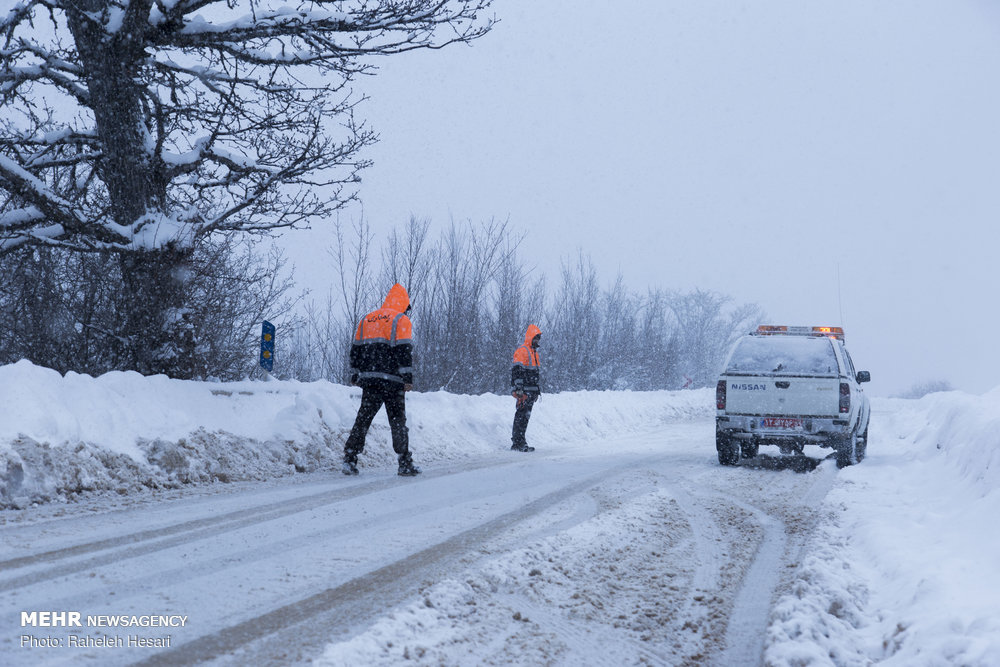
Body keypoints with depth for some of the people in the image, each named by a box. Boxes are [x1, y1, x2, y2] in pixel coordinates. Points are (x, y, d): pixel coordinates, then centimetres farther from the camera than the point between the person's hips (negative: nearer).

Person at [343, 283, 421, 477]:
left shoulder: (366, 319, 17)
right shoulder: (401, 320, -1)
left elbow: (356, 349, 17)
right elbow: (404, 351, -10)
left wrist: (355, 375, 21)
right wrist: (408, 378, -12)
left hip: (369, 380, 5)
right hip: (392, 381, -5)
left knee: (363, 419, 8)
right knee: (398, 421, 1)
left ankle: (350, 459, -1)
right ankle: (405, 464, 1)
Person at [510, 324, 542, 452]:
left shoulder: (534, 353, 21)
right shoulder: (521, 351, -10)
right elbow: (516, 371, -17)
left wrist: (537, 390, 26)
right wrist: (518, 388, -23)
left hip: (532, 391, 10)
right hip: (524, 391, -10)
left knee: (525, 416, 10)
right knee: (521, 415, -11)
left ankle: (520, 442, 14)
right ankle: (517, 443, -12)